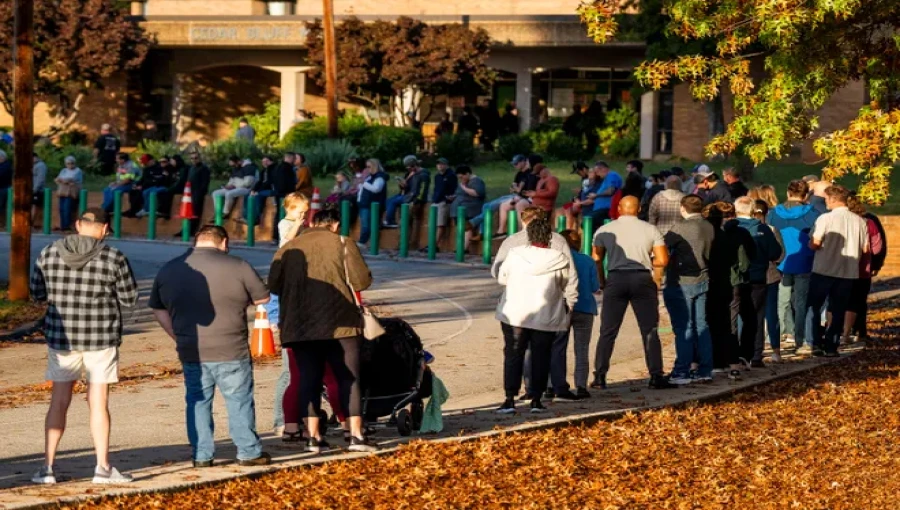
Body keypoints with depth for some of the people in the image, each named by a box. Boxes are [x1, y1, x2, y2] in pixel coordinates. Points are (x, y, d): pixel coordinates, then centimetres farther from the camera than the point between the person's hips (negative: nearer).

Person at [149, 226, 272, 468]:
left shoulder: (168, 270, 6)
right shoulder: (237, 266, -8)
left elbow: (158, 310, 13)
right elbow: (262, 298, 1)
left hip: (191, 353, 3)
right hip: (231, 352, -3)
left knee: (197, 401, 12)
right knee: (239, 400, 7)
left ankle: (201, 455, 13)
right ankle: (249, 452, 12)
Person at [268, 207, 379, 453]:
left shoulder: (288, 249, 10)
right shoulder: (342, 244, 1)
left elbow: (274, 284, 7)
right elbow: (362, 281, -5)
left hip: (299, 325, 3)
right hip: (339, 322, -3)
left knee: (309, 379, 6)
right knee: (349, 378, 2)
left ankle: (313, 436, 0)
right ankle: (356, 435, -3)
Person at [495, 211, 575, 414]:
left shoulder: (514, 254, -6)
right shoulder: (561, 261, -8)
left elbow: (501, 278, 9)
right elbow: (570, 292, 2)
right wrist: (567, 308, 22)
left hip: (515, 314, 0)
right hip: (546, 318, 0)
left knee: (513, 355, 6)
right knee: (540, 357, 10)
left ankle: (510, 399, -1)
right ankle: (536, 399, 8)